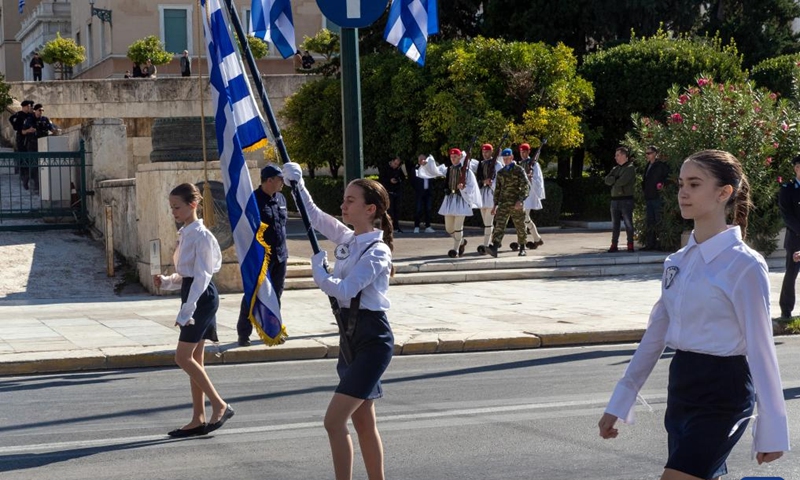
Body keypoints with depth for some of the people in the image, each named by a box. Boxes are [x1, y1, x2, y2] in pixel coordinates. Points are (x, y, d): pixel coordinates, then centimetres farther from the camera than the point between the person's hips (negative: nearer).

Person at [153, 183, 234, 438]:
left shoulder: (200, 235, -14)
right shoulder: (184, 234, 14)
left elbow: (201, 276, -19)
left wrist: (186, 311, -21)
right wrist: (165, 281, 2)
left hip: (202, 297, -10)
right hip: (192, 295, 10)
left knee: (183, 356, -11)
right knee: (193, 359, 9)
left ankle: (220, 406, -4)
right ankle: (198, 419, 13)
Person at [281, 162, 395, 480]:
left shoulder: (377, 252, -16)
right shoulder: (347, 239, 8)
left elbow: (344, 289, -23)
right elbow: (315, 216, 19)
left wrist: (318, 269, -7)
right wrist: (297, 185, 7)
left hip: (372, 340, -9)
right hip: (351, 337, 9)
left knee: (334, 421, -13)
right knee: (363, 423, 14)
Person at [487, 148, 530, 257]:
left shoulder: (519, 170, -1)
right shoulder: (501, 172, 14)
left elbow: (526, 186, -9)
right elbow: (497, 189, 20)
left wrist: (520, 200, -20)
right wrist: (495, 204, 16)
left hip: (516, 204, -3)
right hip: (503, 203, 3)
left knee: (520, 227, 7)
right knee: (499, 225, -13)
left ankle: (522, 249, 22)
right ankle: (494, 248, -25)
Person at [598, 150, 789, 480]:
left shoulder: (744, 265, -12)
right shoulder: (678, 261, 8)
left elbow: (760, 347, -12)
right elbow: (656, 333, 14)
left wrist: (772, 430, -11)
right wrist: (619, 403, 14)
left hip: (722, 393, -8)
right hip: (682, 388, 8)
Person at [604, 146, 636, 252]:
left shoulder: (630, 168, -4)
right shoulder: (615, 169, 18)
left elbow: (622, 181, -18)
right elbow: (607, 180, 5)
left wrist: (614, 181, 0)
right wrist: (616, 179, -11)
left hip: (626, 199, -7)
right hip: (615, 199, 7)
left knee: (628, 224, -4)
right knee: (615, 224, 7)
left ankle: (630, 245, 0)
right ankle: (614, 245, 10)